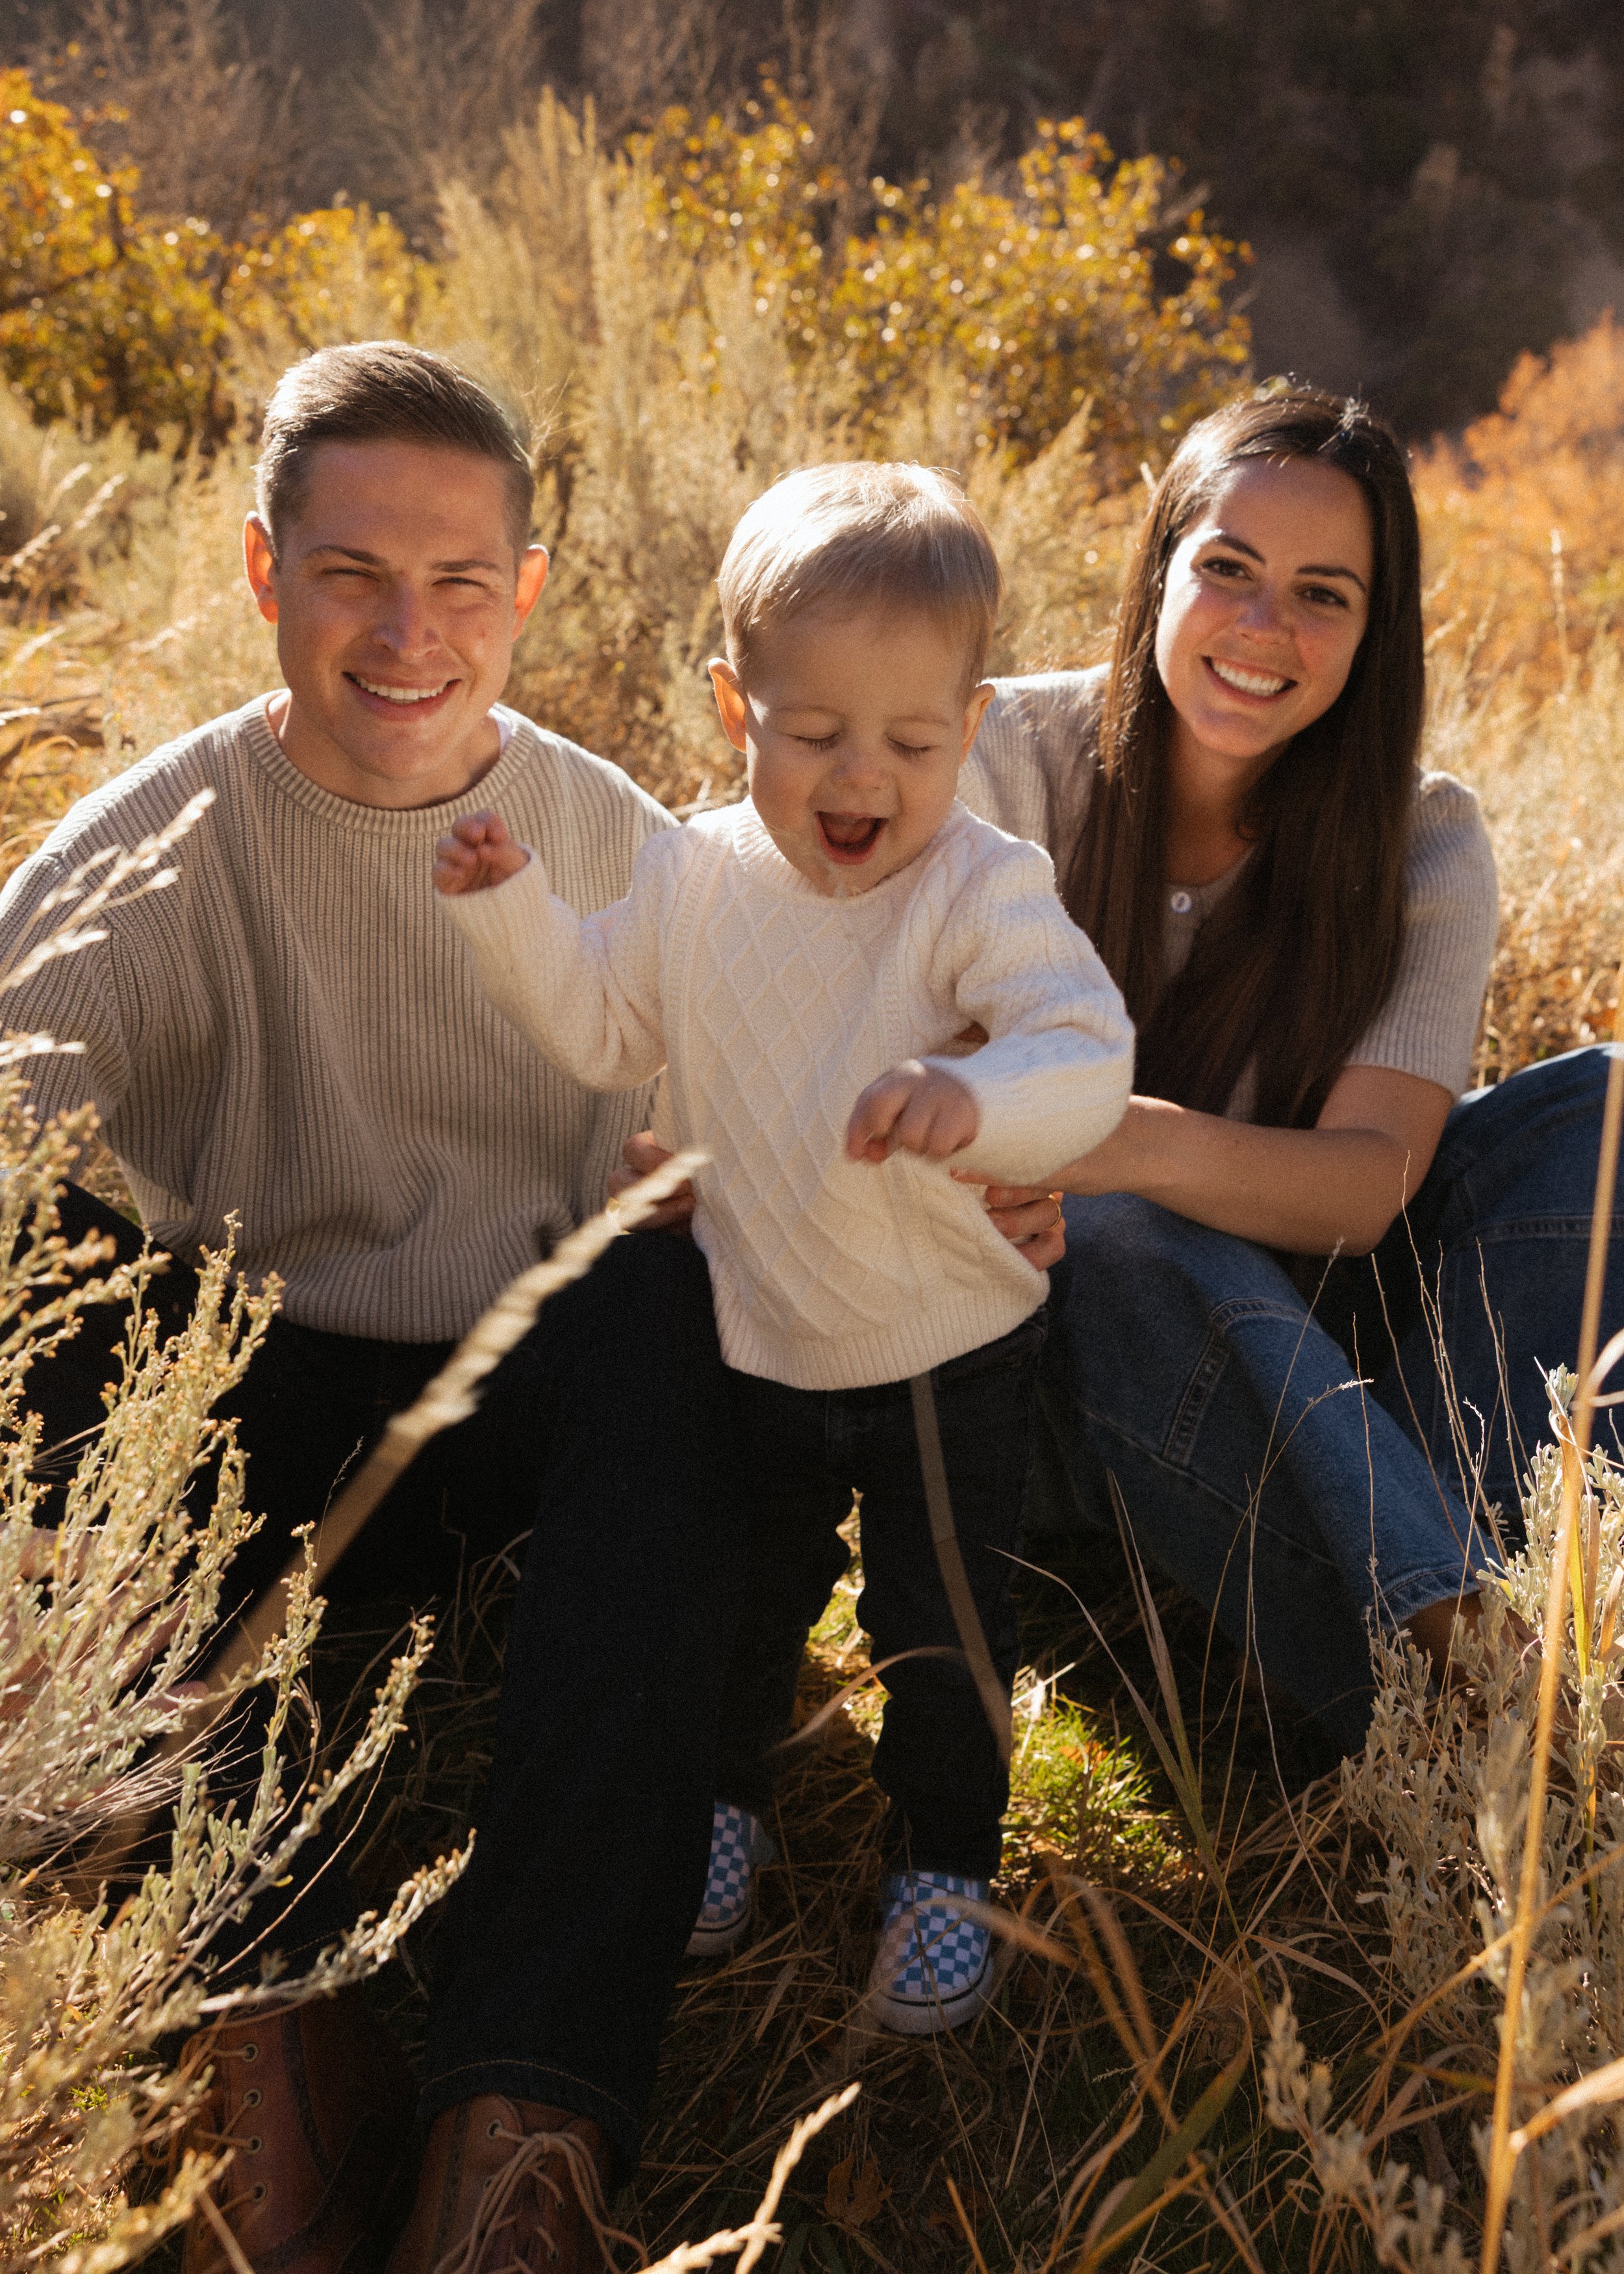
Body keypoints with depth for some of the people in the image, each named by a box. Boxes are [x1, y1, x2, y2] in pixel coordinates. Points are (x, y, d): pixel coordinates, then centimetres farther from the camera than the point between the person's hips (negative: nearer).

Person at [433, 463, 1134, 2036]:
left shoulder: (984, 889, -22)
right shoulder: (695, 875, -7)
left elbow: (1090, 1052, -36)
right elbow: (601, 1032, 9)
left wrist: (974, 1098, -57)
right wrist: (510, 909, -5)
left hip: (953, 1354, -3)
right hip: (753, 1341, 3)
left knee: (944, 1627, 10)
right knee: (736, 1601, 20)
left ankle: (946, 1862, 35)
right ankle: (723, 1793, 48)